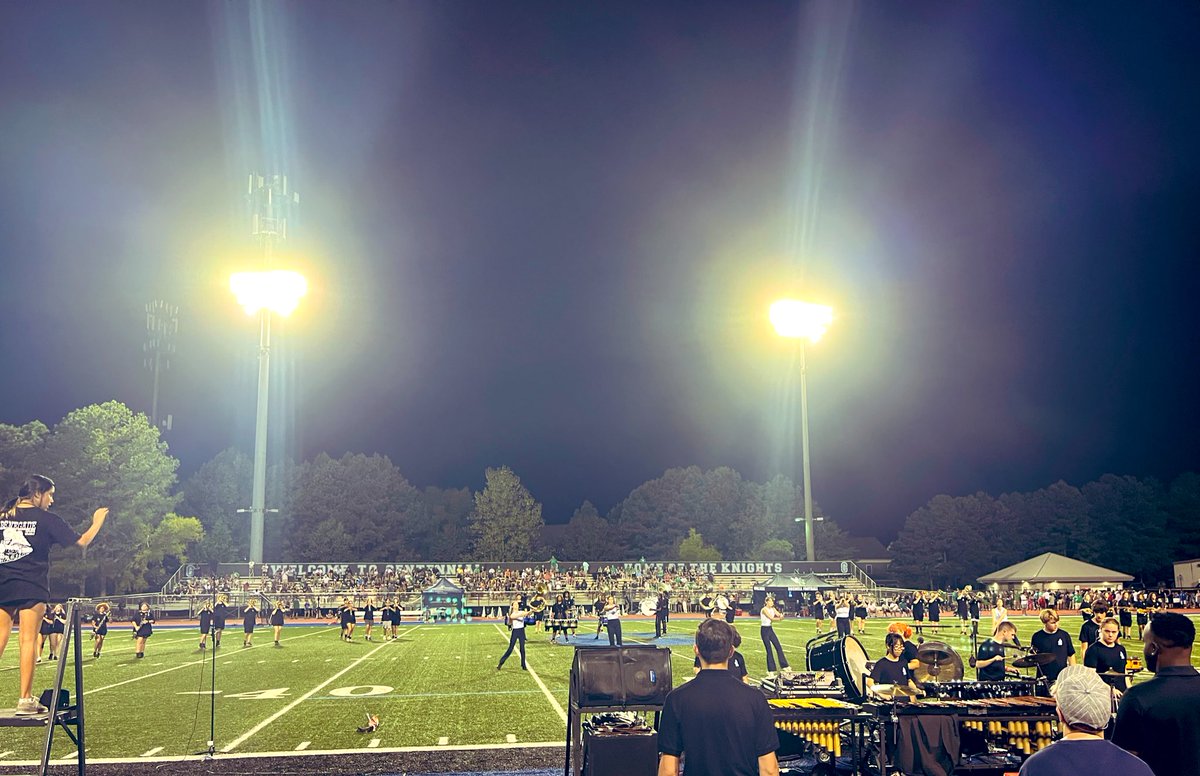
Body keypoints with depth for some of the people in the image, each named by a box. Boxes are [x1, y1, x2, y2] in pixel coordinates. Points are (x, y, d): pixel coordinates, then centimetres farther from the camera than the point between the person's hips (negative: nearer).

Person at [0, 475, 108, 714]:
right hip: (31, 587, -4)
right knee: (28, 640, -2)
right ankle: (25, 699, -2)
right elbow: (82, 541, 1)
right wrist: (97, 523, 15)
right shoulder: (46, 518, -1)